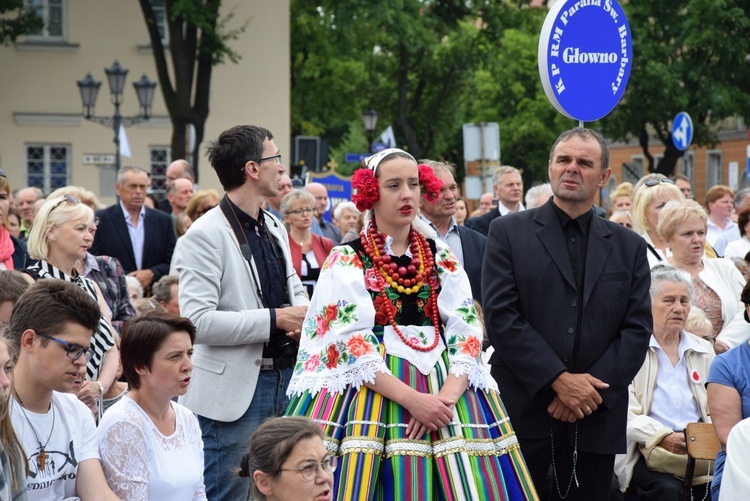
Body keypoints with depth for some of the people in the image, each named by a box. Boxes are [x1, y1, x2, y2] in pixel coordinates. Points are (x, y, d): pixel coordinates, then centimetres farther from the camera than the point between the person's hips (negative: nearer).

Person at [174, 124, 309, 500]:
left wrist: (302, 317, 0)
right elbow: (197, 321, -20)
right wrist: (275, 319, -19)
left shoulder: (275, 228, 14)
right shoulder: (205, 235, -12)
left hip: (283, 379, 8)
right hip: (234, 390, -8)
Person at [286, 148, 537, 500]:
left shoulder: (442, 258, 11)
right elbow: (352, 345, -9)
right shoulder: (346, 260, 1)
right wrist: (412, 399, -19)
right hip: (373, 389, -3)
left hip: (445, 384, 3)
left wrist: (448, 396, -15)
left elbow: (466, 333, 3)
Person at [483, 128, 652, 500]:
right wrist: (559, 380, -13)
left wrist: (592, 389, -9)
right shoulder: (509, 232, 3)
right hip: (523, 411, -2)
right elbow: (500, 315, -7)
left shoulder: (629, 247, 12)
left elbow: (638, 327, 4)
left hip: (597, 419, 2)